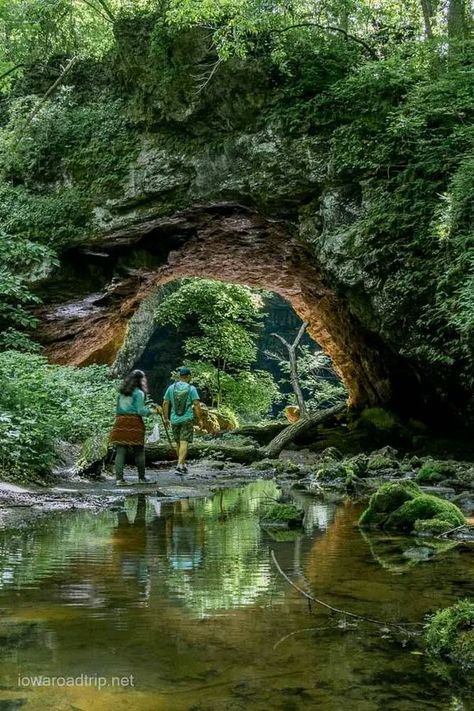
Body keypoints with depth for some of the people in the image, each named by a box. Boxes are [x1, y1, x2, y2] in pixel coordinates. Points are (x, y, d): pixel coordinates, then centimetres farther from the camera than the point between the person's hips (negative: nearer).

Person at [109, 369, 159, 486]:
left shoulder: (121, 393, 14)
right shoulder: (139, 393, -4)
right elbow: (140, 411, -9)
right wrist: (151, 411, 9)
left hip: (120, 422, 5)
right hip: (134, 423, -5)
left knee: (120, 452, 2)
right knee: (139, 451, 8)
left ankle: (119, 478, -5)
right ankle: (142, 477, 16)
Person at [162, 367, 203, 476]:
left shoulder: (171, 388, 3)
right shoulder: (191, 388, -6)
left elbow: (165, 404, 4)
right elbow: (196, 405, -11)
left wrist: (166, 418, 12)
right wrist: (200, 419, -4)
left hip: (174, 419, 4)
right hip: (187, 419, -4)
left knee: (178, 443, 16)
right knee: (184, 443, -5)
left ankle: (183, 465, 26)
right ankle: (179, 466, -17)